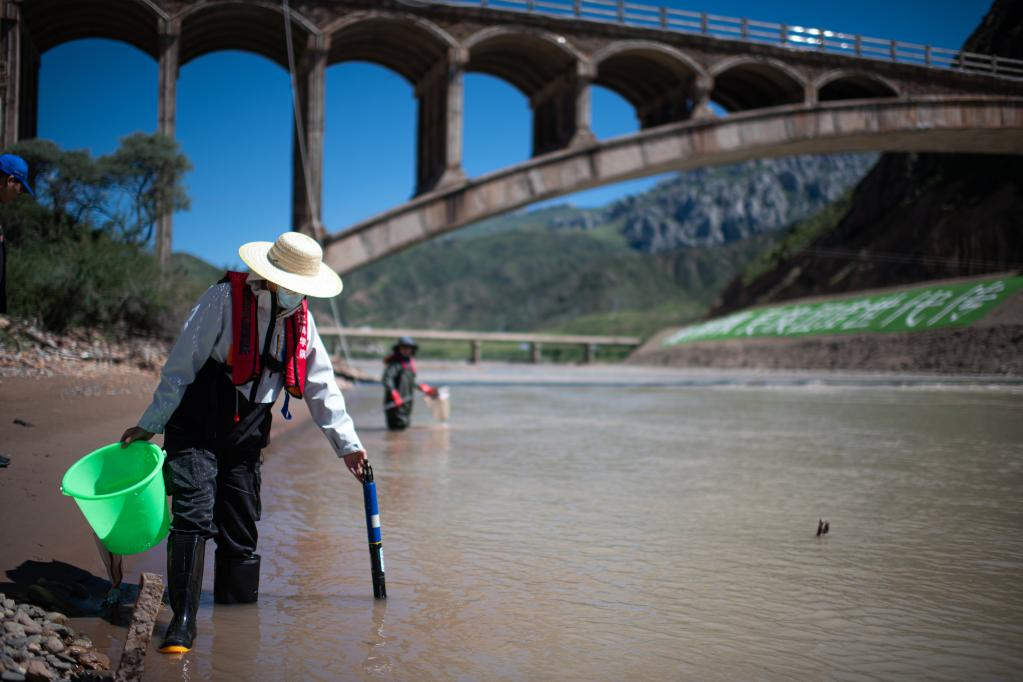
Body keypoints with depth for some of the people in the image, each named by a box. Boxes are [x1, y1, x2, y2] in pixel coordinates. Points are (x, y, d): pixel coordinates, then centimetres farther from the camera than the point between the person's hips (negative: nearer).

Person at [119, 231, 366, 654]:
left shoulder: (301, 320, 6)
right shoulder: (225, 298, -12)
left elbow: (321, 386, 13)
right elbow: (181, 365, -9)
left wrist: (346, 444, 11)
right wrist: (150, 425, -8)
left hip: (245, 439, 5)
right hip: (196, 431, -5)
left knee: (241, 535, 8)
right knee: (193, 518, -16)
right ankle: (182, 622, -10)